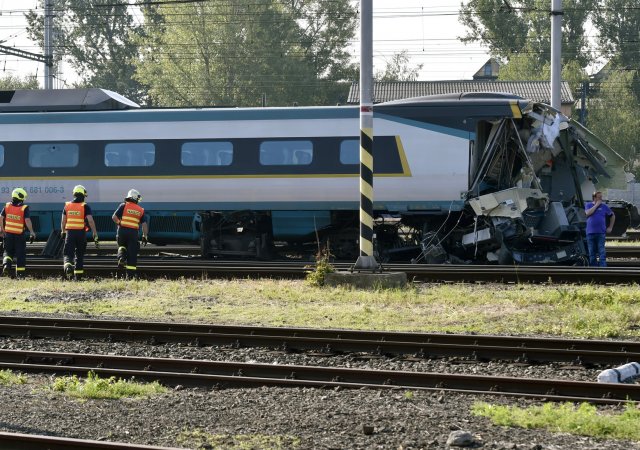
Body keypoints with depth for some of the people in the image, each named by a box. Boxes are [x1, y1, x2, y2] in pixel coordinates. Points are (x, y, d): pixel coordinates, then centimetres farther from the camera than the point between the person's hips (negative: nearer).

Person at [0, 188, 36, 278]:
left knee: (8, 251, 17)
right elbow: (27, 220, -19)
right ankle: (19, 273, 9)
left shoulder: (7, 206, 1)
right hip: (19, 234, -3)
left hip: (8, 233, 3)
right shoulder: (24, 208, -11)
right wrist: (31, 232, -13)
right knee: (20, 254, 8)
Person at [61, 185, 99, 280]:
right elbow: (90, 221, -12)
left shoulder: (67, 205, 6)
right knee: (79, 255, 12)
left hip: (70, 232, 1)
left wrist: (63, 232, 25)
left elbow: (63, 221, 8)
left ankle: (68, 265, -30)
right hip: (81, 233, -1)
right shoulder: (85, 206, -4)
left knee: (68, 253, 1)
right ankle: (78, 275, 17)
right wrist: (95, 235, -9)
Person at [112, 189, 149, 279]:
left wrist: (119, 223, 14)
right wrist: (144, 236, 9)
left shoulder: (124, 206, 4)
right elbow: (144, 224, 5)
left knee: (122, 246, 26)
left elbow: (114, 217, -4)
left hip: (122, 231, 0)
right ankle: (130, 273, 2)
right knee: (132, 253, 4)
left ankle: (121, 256, -6)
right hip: (133, 232, 0)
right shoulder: (141, 210, 10)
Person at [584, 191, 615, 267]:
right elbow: (588, 213, -13)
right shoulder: (588, 205, 8)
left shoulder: (604, 206, 7)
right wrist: (596, 205, -9)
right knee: (592, 253, 6)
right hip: (590, 232, 1)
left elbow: (612, 216, 17)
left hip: (601, 233, -1)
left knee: (602, 252, -10)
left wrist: (610, 227, 10)